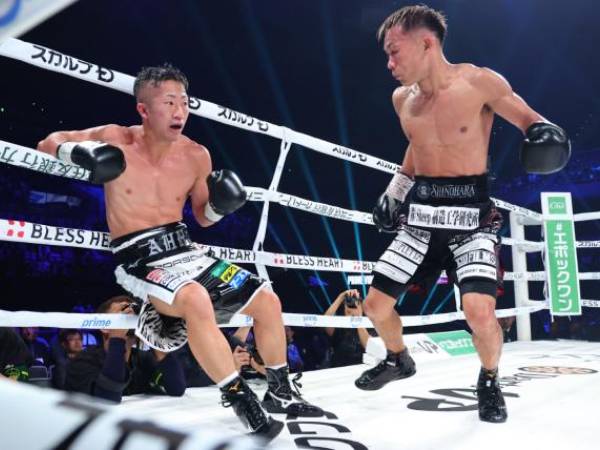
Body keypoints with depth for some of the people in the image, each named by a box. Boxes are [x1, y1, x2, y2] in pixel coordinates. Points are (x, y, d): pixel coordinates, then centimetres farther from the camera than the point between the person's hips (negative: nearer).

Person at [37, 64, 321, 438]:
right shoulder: (116, 139, -6)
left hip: (185, 250, 5)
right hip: (139, 257, -5)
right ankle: (243, 402, -20)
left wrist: (221, 203, -9)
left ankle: (280, 392, 21)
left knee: (268, 301, 1)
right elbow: (48, 144, 8)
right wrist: (80, 151, -14)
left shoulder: (196, 156, 2)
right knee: (196, 300, -38)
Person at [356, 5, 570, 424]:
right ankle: (398, 360, 36)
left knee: (479, 310, -22)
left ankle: (489, 379, 12)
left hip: (471, 216, -5)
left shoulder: (480, 82, -11)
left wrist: (545, 133, -24)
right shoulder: (402, 99, 5)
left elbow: (529, 119, -1)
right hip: (420, 215, 5)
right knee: (376, 303, 5)